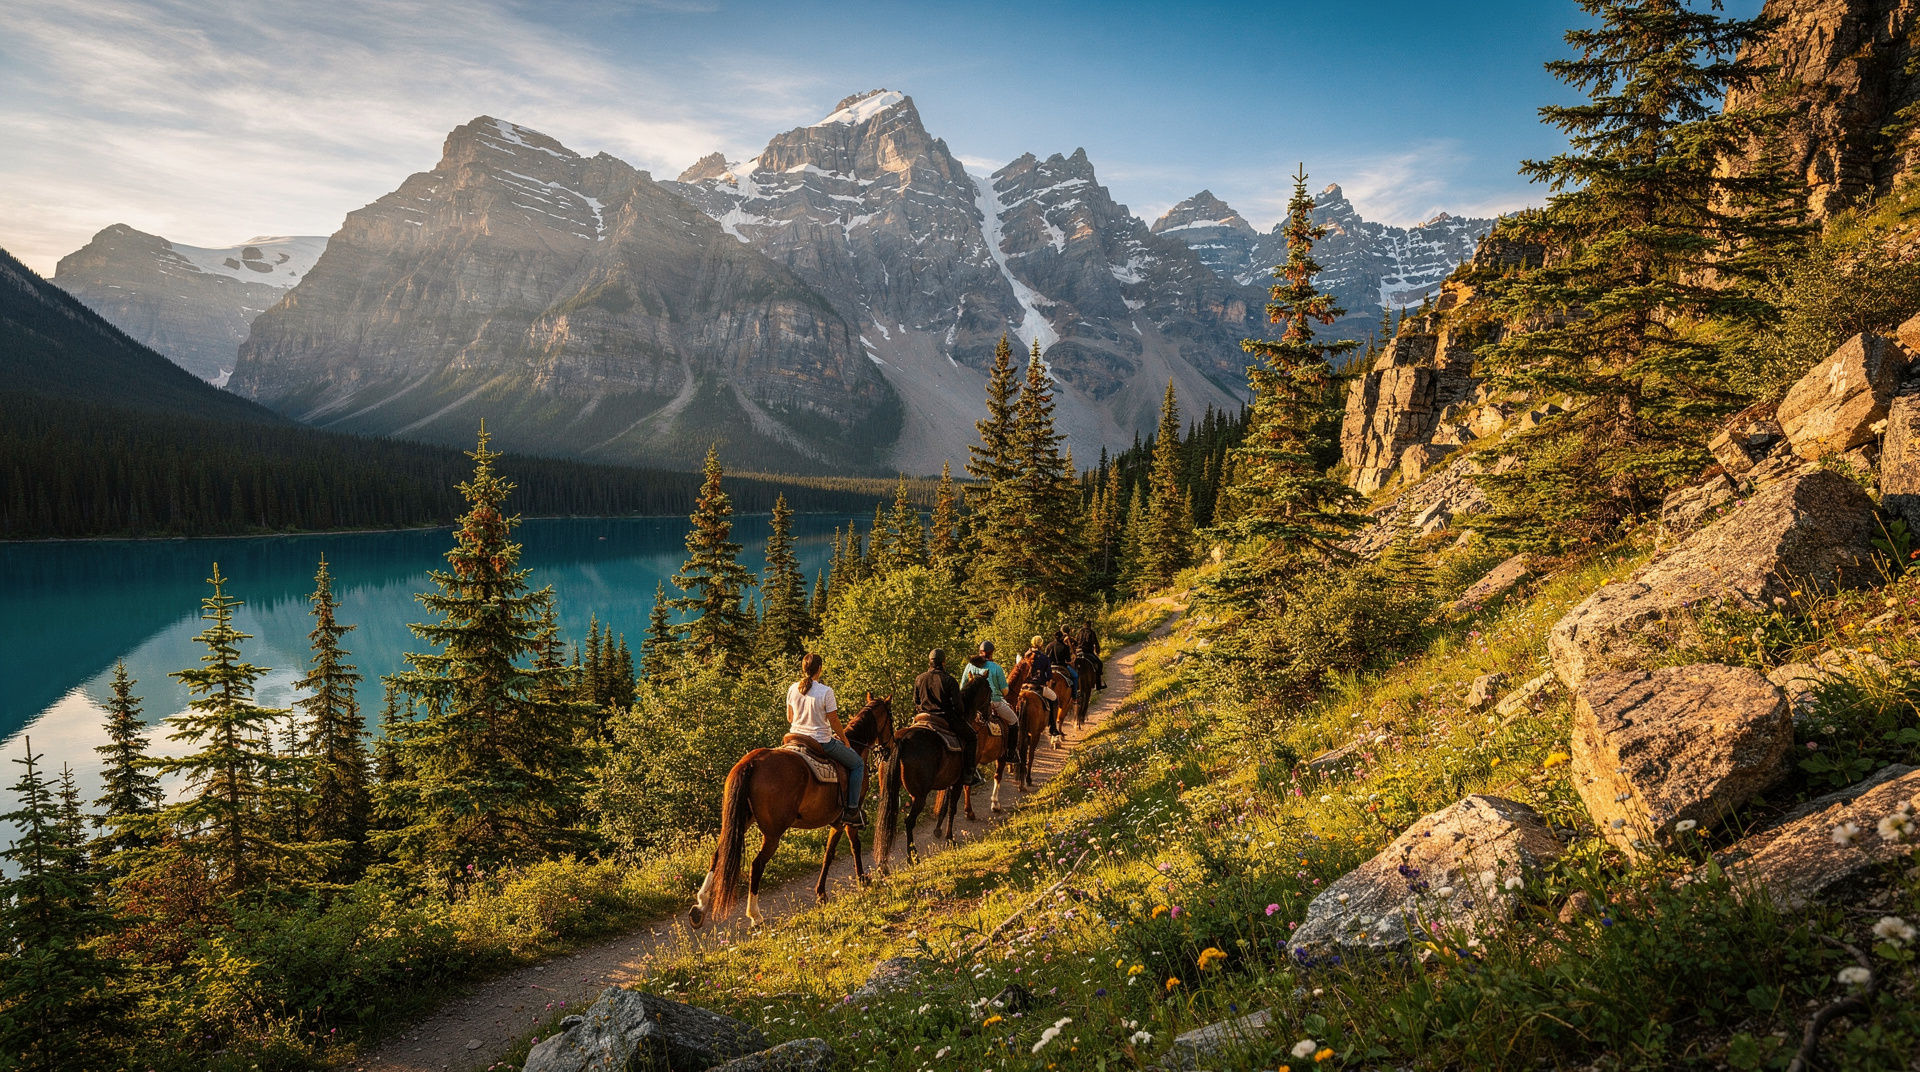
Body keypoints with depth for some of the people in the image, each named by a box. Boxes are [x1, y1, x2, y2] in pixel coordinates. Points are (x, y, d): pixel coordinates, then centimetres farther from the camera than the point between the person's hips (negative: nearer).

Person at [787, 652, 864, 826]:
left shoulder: (792, 689, -2)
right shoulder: (825, 692, -18)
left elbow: (790, 718, 7)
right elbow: (834, 721, -13)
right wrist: (845, 740, 2)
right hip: (821, 742, -6)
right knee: (858, 764, 11)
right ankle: (851, 810, 7)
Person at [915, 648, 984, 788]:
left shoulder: (919, 679, 4)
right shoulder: (949, 680, -10)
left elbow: (916, 703, 11)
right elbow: (957, 704, -11)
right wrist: (959, 717, 8)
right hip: (946, 718, -4)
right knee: (971, 737, 10)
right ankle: (969, 775, 3)